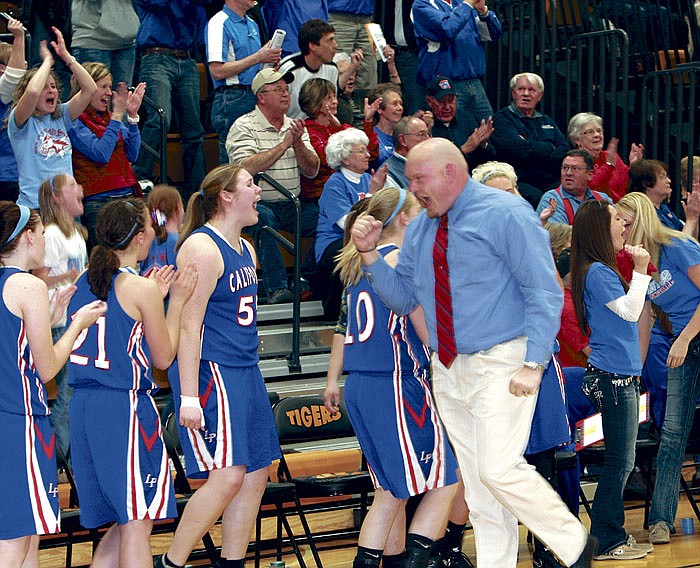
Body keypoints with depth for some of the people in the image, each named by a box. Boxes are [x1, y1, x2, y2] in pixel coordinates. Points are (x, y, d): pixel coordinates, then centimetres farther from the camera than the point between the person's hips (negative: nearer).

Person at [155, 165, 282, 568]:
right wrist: (189, 398, -22)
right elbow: (189, 326, -17)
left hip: (246, 372, 10)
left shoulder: (245, 249, 16)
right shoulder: (202, 248, -12)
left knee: (256, 474, 7)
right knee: (227, 476, -15)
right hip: (211, 372, -9)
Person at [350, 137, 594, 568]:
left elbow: (544, 293, -12)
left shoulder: (505, 214, -9)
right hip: (448, 370, 7)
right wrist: (370, 253, 2)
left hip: (500, 366, -7)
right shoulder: (420, 230, 12)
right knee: (477, 484, 8)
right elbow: (402, 298, 17)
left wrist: (533, 364, -19)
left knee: (499, 470, -16)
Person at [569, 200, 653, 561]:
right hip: (612, 377, -10)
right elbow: (629, 311, -17)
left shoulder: (602, 270, 18)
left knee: (621, 462, 12)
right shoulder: (597, 272, -14)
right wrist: (641, 271, -14)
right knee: (620, 461, -7)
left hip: (619, 376, 10)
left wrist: (641, 275, 18)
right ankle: (605, 542, -2)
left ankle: (612, 536, 17)